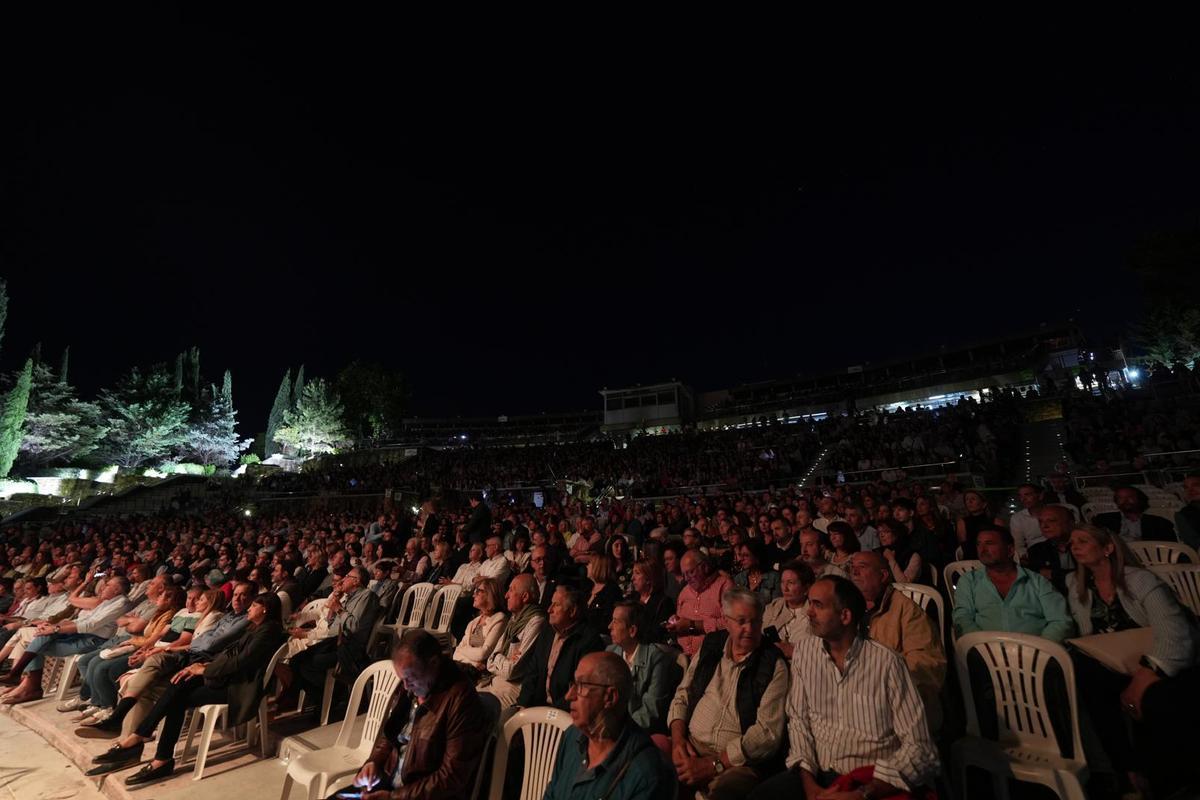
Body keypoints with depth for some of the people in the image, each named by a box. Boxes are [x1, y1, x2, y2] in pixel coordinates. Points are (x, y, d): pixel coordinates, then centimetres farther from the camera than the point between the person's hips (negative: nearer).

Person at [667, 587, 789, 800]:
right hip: (690, 749, 5)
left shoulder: (774, 665, -5)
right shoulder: (711, 645, 8)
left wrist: (714, 765, -16)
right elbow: (682, 695, 14)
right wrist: (678, 737, -5)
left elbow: (768, 732, -12)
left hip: (737, 761, -4)